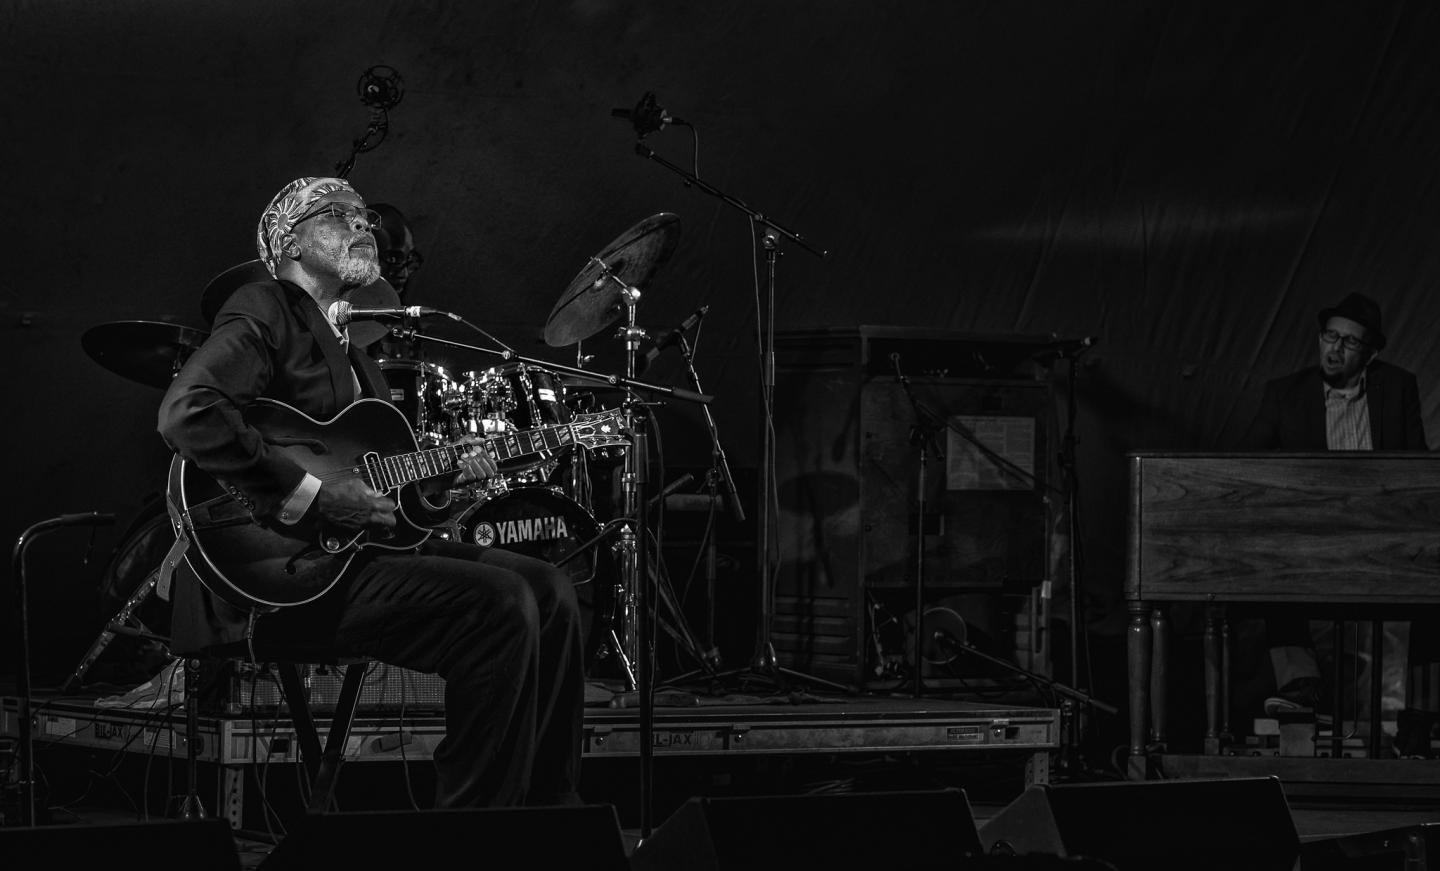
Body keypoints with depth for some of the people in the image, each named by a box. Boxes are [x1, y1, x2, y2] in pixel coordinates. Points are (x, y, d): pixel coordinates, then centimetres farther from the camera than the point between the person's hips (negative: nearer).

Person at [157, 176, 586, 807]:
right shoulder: (264, 312, -7)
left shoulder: (346, 346, 24)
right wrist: (311, 496, -24)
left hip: (356, 543, 10)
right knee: (500, 606, -22)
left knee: (548, 590, 3)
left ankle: (548, 809, 6)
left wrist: (440, 471, 7)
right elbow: (186, 412, -25)